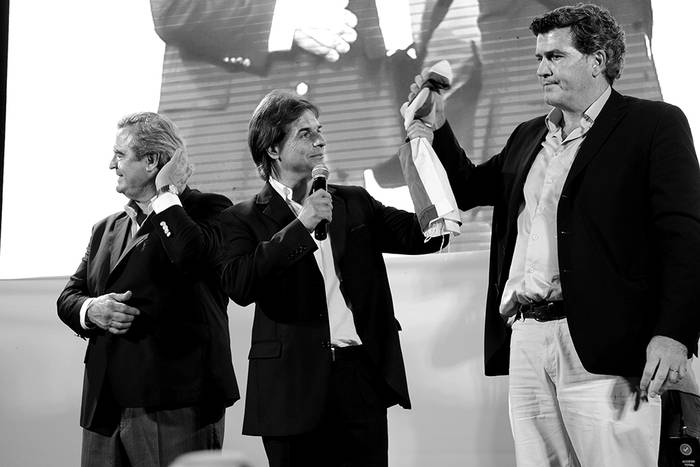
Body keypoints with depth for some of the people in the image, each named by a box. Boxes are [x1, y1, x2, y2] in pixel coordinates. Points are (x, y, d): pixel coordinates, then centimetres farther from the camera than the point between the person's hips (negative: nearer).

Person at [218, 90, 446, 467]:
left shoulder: (355, 203, 15)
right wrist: (300, 227, -16)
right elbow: (238, 286, -13)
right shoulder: (244, 219, 4)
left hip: (362, 378, 3)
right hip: (295, 386, -3)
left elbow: (423, 237, 7)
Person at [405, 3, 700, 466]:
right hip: (526, 339, 6)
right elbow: (468, 189, 32)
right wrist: (437, 129, 16)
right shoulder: (528, 137, 20)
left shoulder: (655, 124, 0)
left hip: (601, 345, -6)